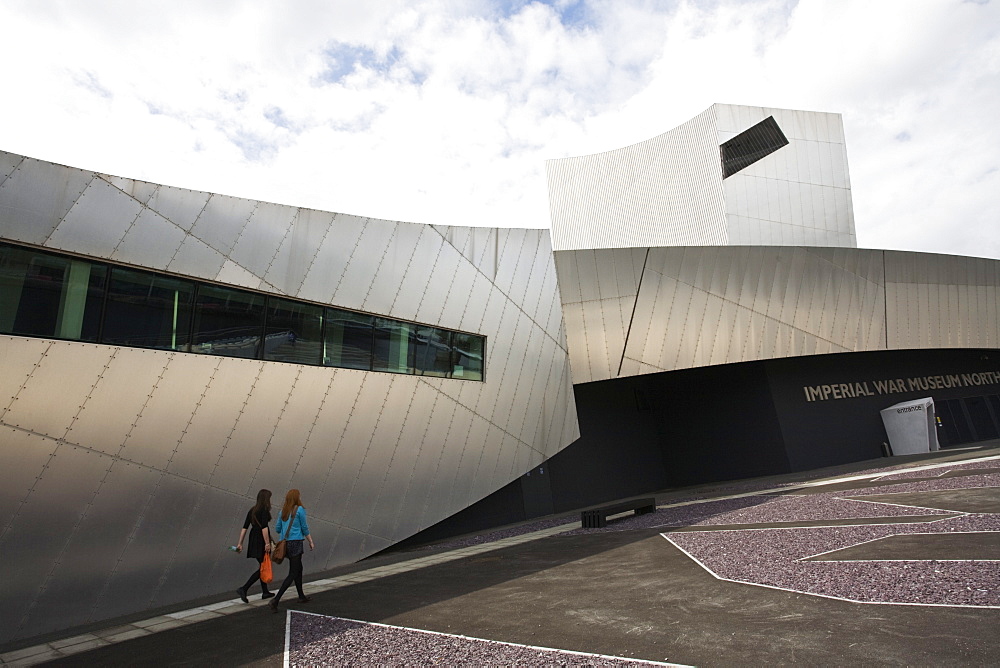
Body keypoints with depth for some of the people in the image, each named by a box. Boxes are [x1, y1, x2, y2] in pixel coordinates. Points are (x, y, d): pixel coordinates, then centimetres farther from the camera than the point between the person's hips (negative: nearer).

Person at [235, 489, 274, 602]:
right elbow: (264, 528, -21)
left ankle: (265, 592, 24)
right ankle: (244, 589, -12)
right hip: (261, 541, -9)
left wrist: (240, 543, 12)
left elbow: (245, 527, 10)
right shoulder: (264, 510, -12)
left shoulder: (252, 510, 11)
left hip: (253, 541, 9)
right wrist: (267, 543, -19)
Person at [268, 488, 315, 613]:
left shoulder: (283, 511, 9)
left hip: (284, 543, 7)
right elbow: (304, 528, -4)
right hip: (296, 543, -7)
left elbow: (277, 529, 12)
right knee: (293, 573, -2)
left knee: (299, 569, 19)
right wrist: (311, 542, 6)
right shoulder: (300, 509, -8)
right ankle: (276, 600, -10)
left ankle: (301, 596, 29)